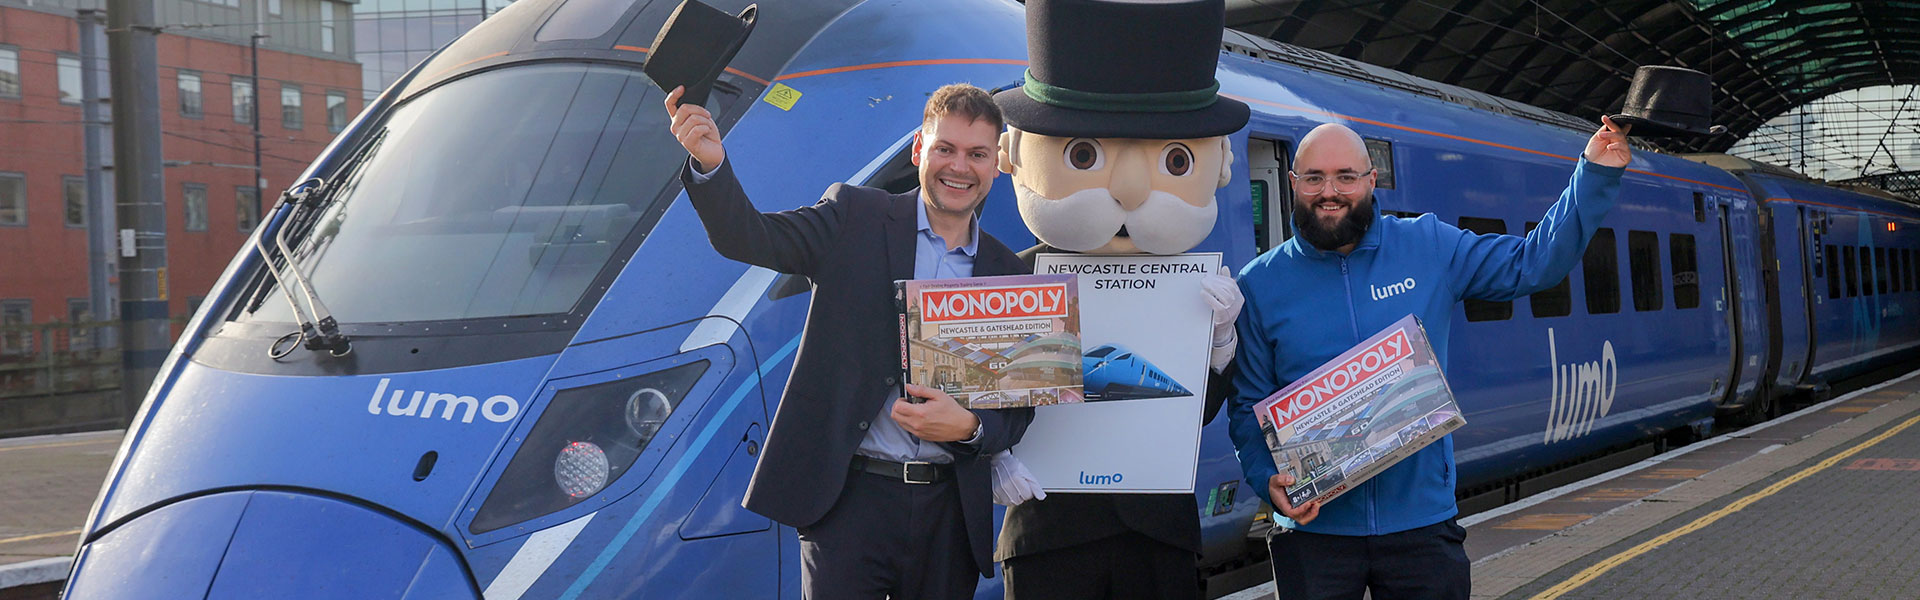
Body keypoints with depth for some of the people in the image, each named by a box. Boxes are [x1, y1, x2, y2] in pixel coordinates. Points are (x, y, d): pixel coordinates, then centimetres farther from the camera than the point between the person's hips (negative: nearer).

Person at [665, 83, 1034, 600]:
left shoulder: (1009, 273, 10)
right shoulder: (854, 217, 4)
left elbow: (1020, 407, 9)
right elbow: (747, 238, -8)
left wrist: (968, 426, -12)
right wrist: (711, 163, -26)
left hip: (950, 513, 3)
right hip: (849, 499, -3)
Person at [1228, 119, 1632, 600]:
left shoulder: (1429, 246, 3)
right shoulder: (1259, 285, 0)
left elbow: (1534, 264, 7)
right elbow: (1248, 407, 1)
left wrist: (1595, 174, 0)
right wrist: (1269, 481, -16)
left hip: (1423, 519, 1)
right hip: (1314, 527, -1)